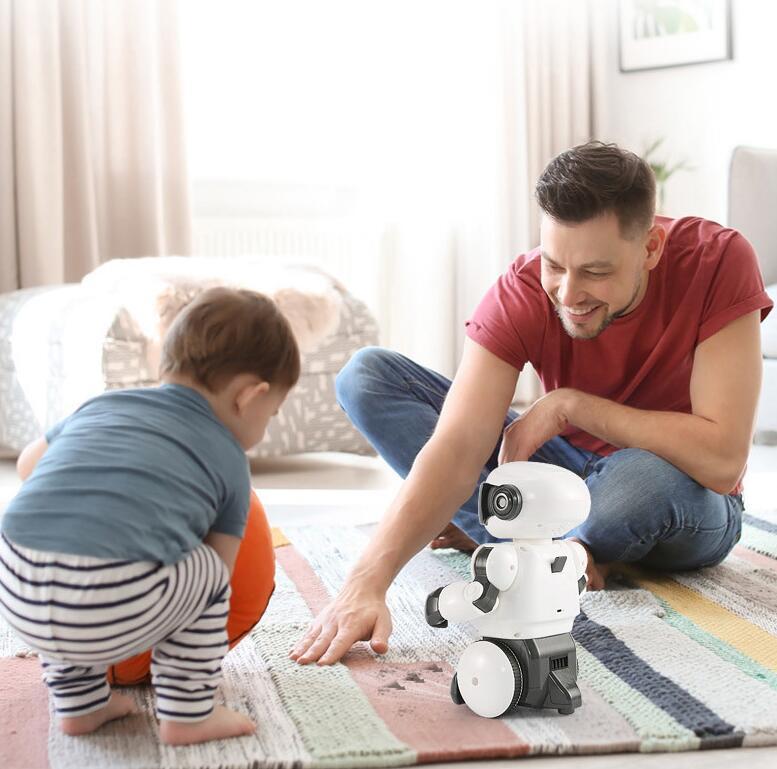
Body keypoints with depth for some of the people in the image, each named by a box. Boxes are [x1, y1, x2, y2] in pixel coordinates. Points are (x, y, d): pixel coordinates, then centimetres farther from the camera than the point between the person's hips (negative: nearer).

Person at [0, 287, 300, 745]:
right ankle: (186, 715, 24)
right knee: (206, 570, 23)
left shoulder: (103, 404, 25)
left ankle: (80, 705, 37)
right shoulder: (229, 461, 16)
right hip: (114, 616, -4)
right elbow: (218, 567, 21)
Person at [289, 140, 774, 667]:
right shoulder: (524, 292, -20)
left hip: (691, 504, -2)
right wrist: (367, 583, -44)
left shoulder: (719, 261, -26)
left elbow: (721, 460, -32)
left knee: (645, 477, -43)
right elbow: (457, 449, -31)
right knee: (367, 375, -11)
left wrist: (569, 404, -28)